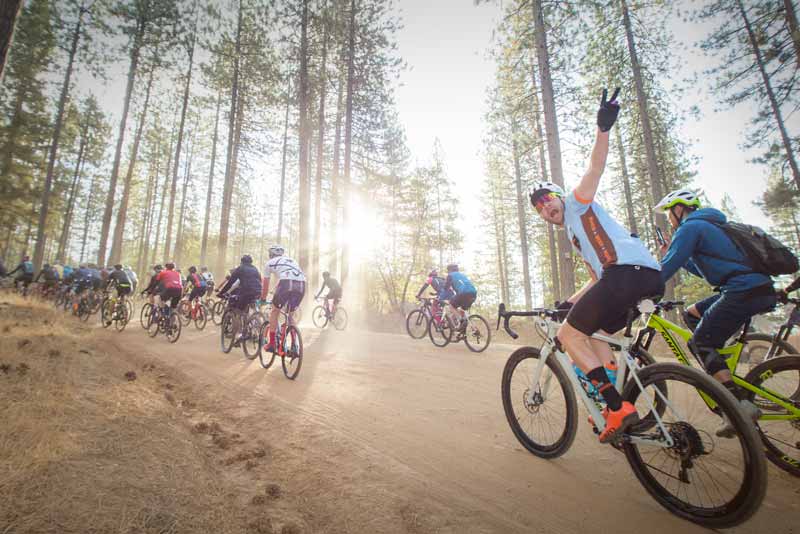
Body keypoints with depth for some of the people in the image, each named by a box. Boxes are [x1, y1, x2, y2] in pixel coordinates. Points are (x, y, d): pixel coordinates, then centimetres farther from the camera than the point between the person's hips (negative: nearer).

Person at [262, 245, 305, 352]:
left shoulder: (270, 263, 25)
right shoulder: (291, 260, 36)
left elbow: (266, 286, 30)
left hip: (286, 283, -4)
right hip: (301, 285, 4)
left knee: (274, 312, 19)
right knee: (290, 315, 22)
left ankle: (272, 344, 17)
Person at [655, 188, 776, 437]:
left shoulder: (690, 227, -6)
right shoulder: (709, 225, 23)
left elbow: (667, 269, -16)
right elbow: (705, 269, 29)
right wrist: (672, 254, 22)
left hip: (745, 292, -10)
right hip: (761, 289, 10)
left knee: (700, 343, -6)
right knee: (692, 314, 18)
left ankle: (742, 405, -9)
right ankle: (728, 379, 16)